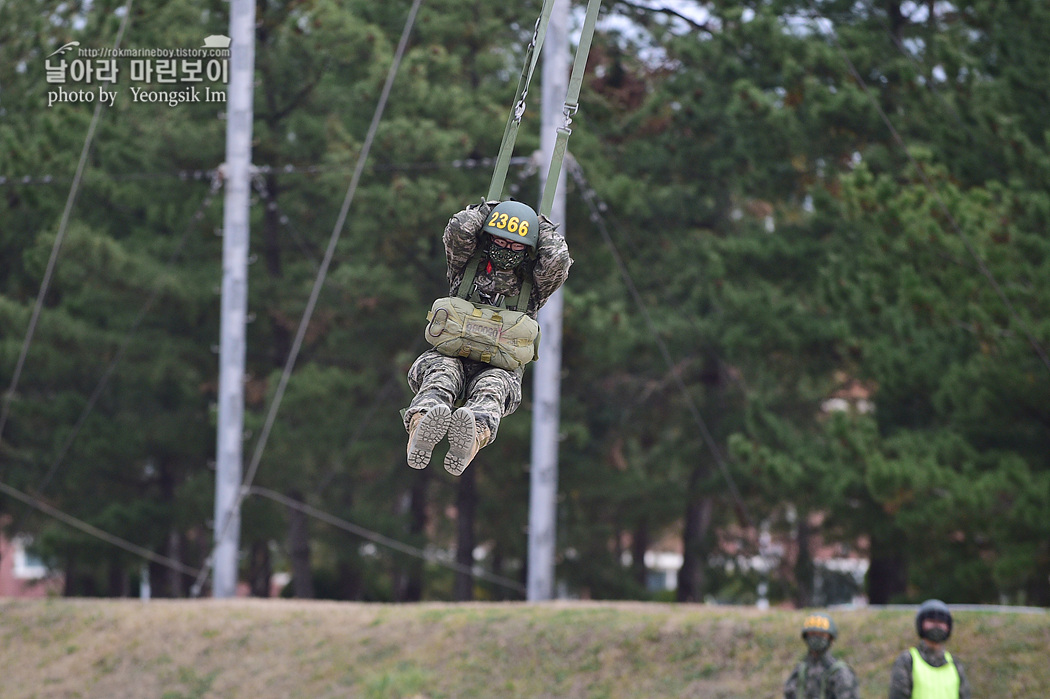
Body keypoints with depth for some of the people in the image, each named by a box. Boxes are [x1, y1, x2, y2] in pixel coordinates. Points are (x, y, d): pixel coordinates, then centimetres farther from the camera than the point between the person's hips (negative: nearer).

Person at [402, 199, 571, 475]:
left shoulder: (533, 283, 16)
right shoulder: (468, 265, 16)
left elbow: (557, 261, -5)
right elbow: (459, 230, -2)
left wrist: (543, 226, 13)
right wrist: (486, 209, 15)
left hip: (499, 370, -1)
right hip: (449, 357, 1)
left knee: (492, 388, -38)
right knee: (442, 375, -37)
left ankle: (473, 437, -75)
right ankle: (421, 427, -72)